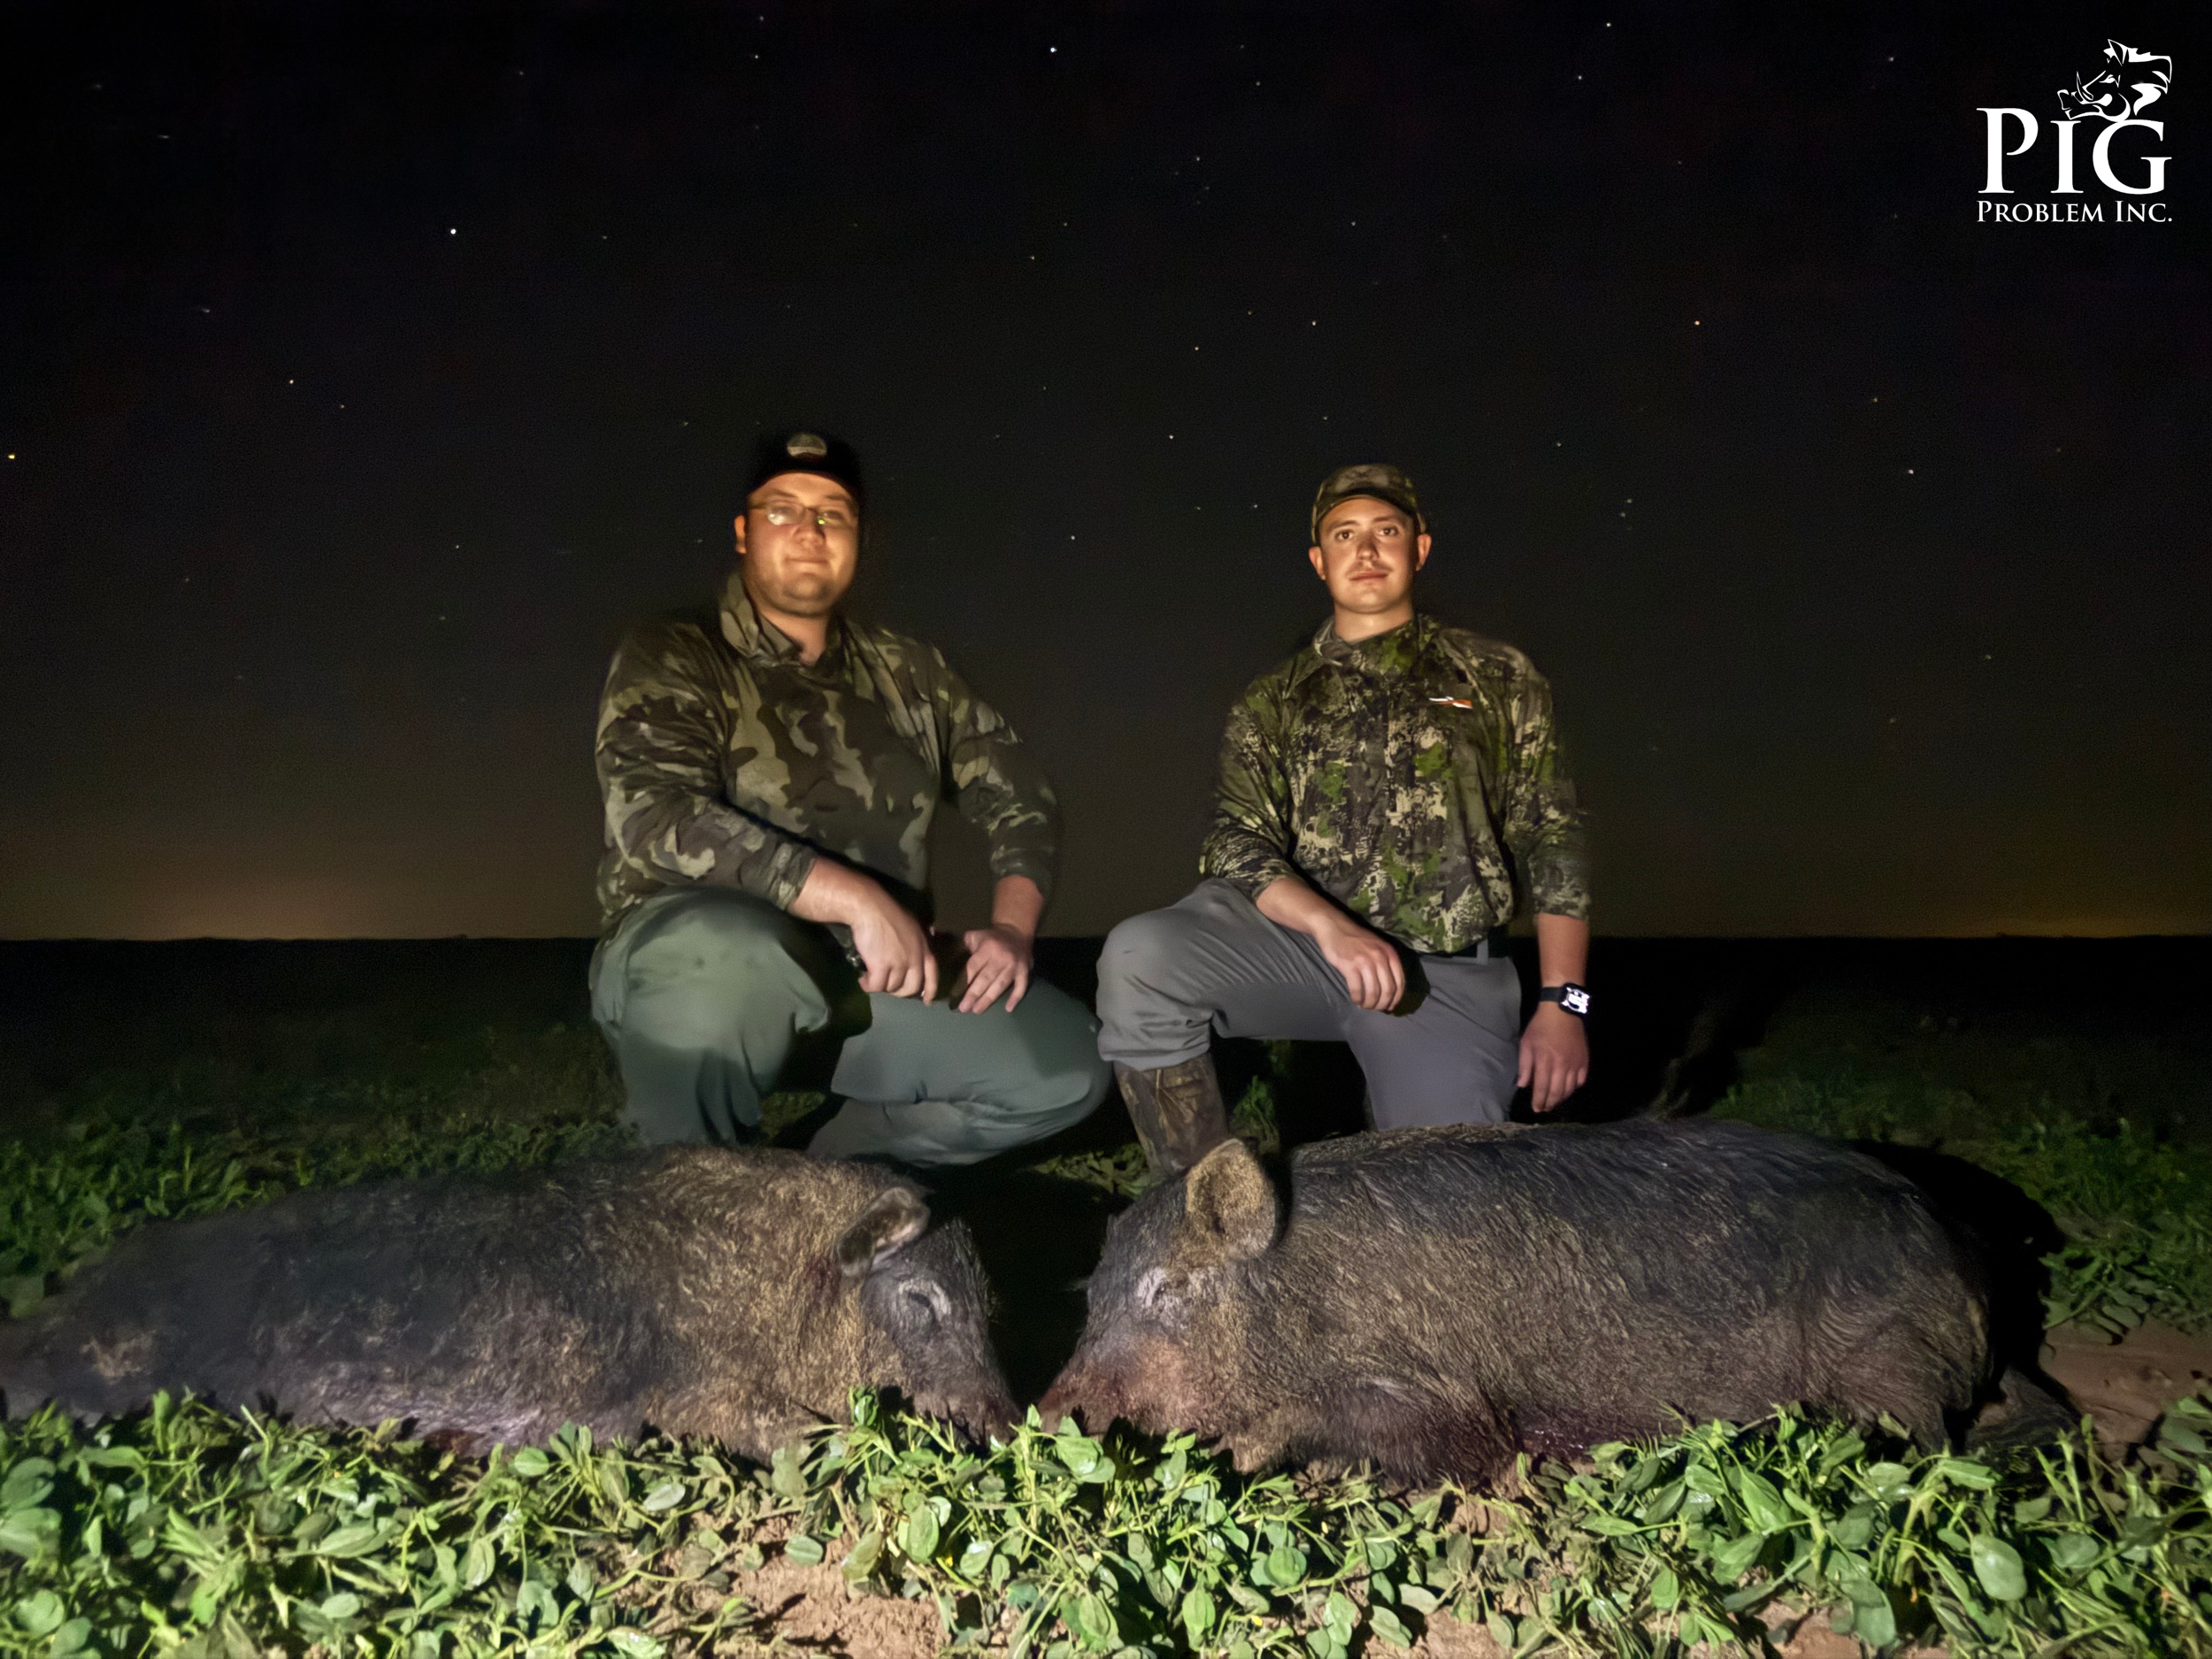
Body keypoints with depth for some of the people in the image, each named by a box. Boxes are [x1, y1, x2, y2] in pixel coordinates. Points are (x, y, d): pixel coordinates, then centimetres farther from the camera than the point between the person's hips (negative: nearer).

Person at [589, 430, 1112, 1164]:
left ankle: (840, 1167, 7)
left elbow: (1019, 798, 15)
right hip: (696, 959, -4)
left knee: (1067, 1065, -11)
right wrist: (859, 899, -26)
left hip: (876, 978, 4)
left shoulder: (909, 673, 11)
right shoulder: (671, 658, -3)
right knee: (732, 956, -39)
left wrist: (1012, 926, -6)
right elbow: (655, 816, -19)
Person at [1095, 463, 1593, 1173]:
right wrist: (1331, 925, -20)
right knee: (1138, 955, -26)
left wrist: (1562, 1003, -1)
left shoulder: (1499, 679, 11)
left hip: (1447, 970, 0)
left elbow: (1551, 843, 8)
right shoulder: (1272, 703, 13)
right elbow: (1234, 845, 0)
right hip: (1300, 938, 1)